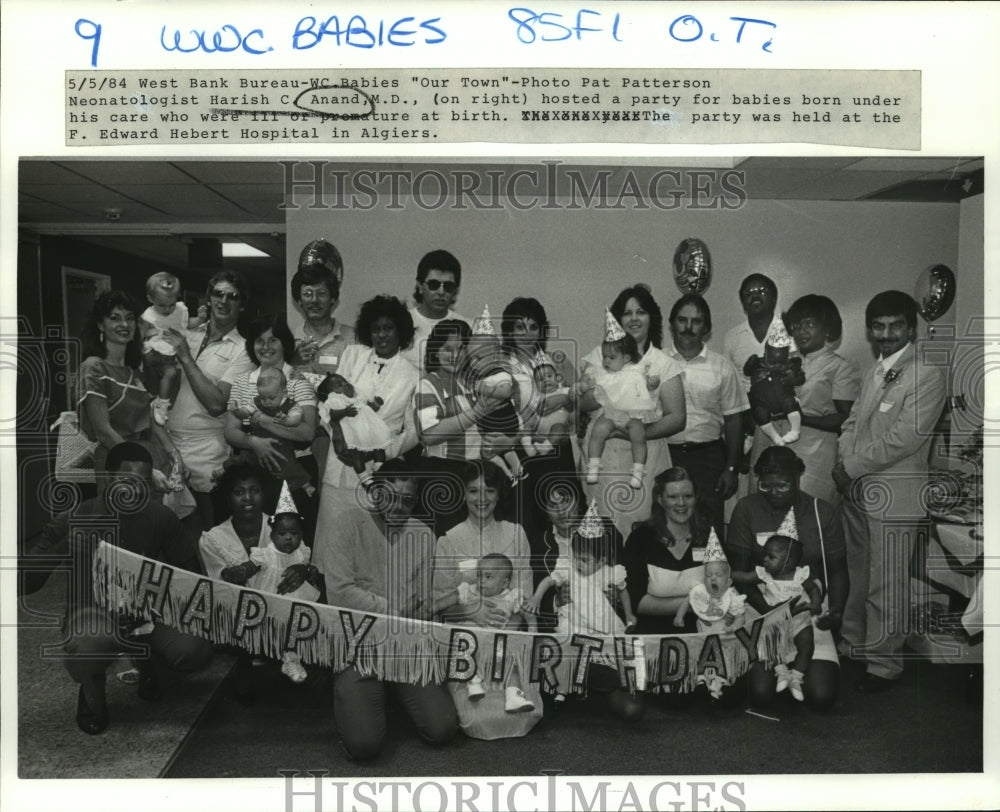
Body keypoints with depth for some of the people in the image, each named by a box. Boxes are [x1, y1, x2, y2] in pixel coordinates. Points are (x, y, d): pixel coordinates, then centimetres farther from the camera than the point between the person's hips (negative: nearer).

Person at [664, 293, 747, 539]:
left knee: (711, 529, 0)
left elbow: (733, 419, 7)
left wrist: (732, 468, 3)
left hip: (708, 456, 0)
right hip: (665, 454, 0)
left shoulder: (722, 367, 5)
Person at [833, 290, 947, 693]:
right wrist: (844, 460, -3)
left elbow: (906, 437, -18)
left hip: (894, 496, -7)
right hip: (857, 491, 7)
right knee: (857, 579, 18)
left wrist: (852, 466, -13)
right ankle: (852, 645, 32)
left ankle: (884, 664, 14)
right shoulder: (873, 373, 15)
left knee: (886, 588, 1)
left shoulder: (928, 375, -11)